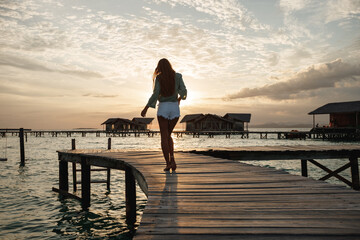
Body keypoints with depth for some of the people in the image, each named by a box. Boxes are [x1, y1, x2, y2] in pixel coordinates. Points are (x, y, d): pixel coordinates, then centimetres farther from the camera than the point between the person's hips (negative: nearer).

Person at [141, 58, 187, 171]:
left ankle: (168, 163, -3)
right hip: (175, 108, 3)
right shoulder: (178, 76, 4)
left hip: (163, 108, -2)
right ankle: (172, 159, -2)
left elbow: (155, 94, -12)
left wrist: (146, 108, -8)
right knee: (168, 135, 17)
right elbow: (183, 91, -2)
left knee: (164, 136, 4)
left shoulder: (158, 78, -2)